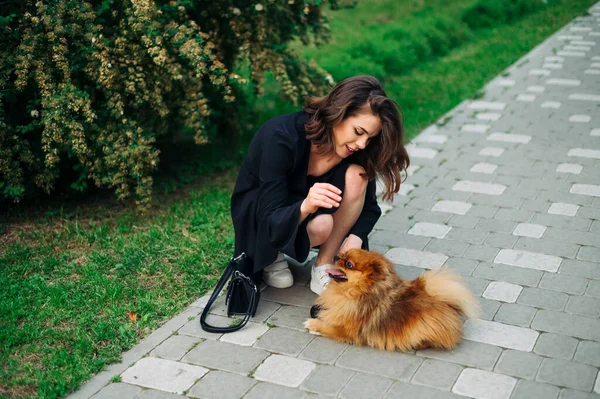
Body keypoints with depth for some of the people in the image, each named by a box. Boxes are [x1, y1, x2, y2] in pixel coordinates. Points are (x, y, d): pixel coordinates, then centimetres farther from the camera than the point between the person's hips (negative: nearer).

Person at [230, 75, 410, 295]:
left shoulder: (351, 147, -18)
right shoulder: (281, 138, -33)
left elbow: (369, 205, -11)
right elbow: (273, 221, -33)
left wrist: (354, 239, -31)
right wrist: (305, 206, -54)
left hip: (307, 206, 5)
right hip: (260, 212, -5)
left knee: (356, 175, -25)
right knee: (321, 225, -36)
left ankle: (323, 268, -14)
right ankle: (271, 255, -4)